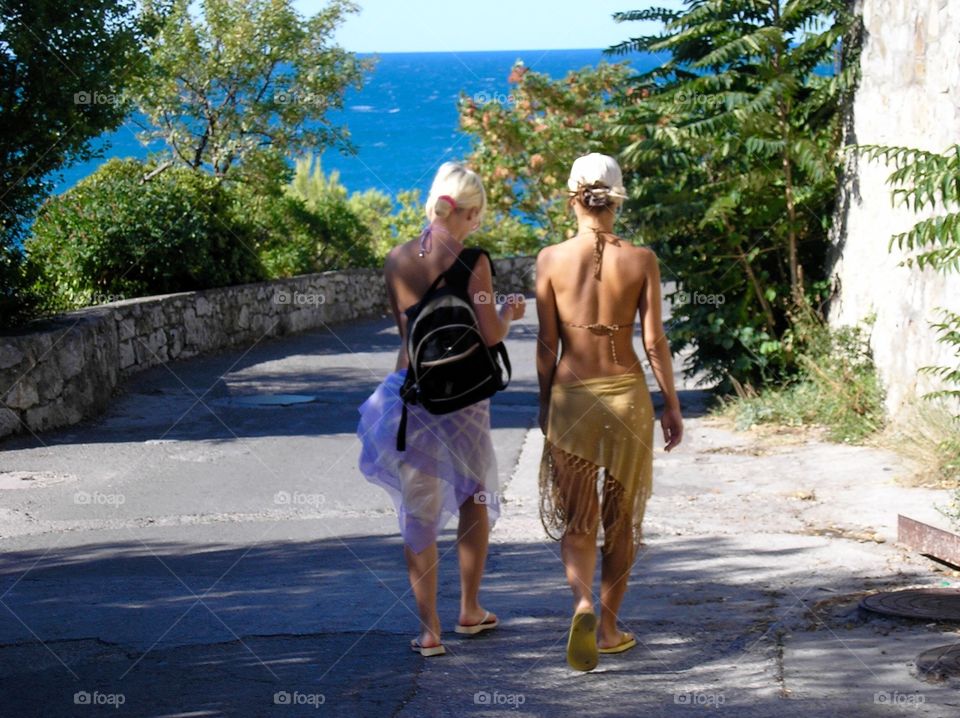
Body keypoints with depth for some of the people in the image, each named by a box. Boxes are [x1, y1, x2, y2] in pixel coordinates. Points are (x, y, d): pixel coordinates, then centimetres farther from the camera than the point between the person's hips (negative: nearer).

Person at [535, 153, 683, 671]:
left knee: (576, 520, 8)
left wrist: (544, 404, 10)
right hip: (627, 393, 1)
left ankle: (583, 604, -17)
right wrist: (672, 406, 6)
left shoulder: (551, 260, -6)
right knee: (621, 519, 15)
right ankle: (608, 627, 23)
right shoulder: (640, 260, -6)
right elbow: (655, 342, -5)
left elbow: (547, 345, -3)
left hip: (571, 395, 0)